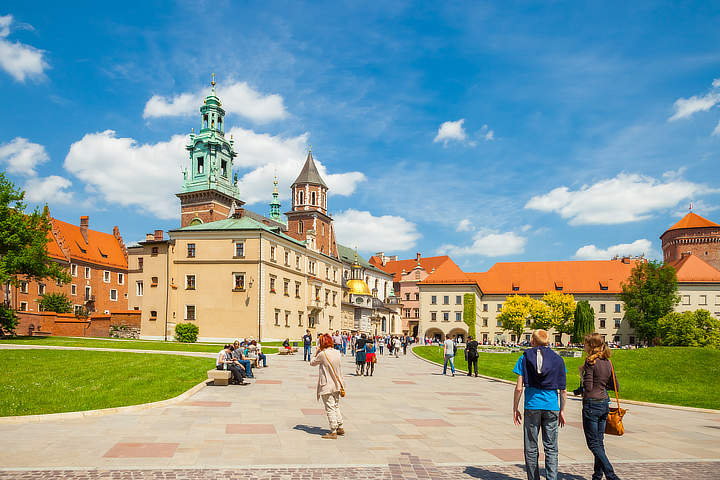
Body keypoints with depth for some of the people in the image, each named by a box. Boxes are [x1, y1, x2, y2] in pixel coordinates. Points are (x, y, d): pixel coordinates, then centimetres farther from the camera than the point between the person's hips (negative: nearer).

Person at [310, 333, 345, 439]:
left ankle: (333, 431, 5)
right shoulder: (337, 353, 2)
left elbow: (312, 363, 0)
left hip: (327, 386, -7)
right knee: (336, 406, 20)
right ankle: (340, 427, 28)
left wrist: (316, 352, 10)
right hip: (337, 385, 7)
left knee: (330, 408, 1)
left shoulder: (322, 354, -16)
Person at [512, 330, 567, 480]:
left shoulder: (525, 358, 0)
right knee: (551, 448, 8)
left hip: (532, 406, -1)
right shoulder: (557, 359, 5)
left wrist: (515, 409, 4)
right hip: (552, 406, 1)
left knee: (531, 449, 9)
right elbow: (563, 390, 5)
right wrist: (562, 411, 15)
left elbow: (519, 388, -4)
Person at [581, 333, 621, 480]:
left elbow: (588, 387, -19)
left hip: (591, 405, -8)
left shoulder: (590, 361, -16)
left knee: (593, 444, 0)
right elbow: (615, 386, 13)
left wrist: (583, 373, -3)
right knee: (599, 442, 15)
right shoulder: (607, 362, 7)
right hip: (604, 403, 8)